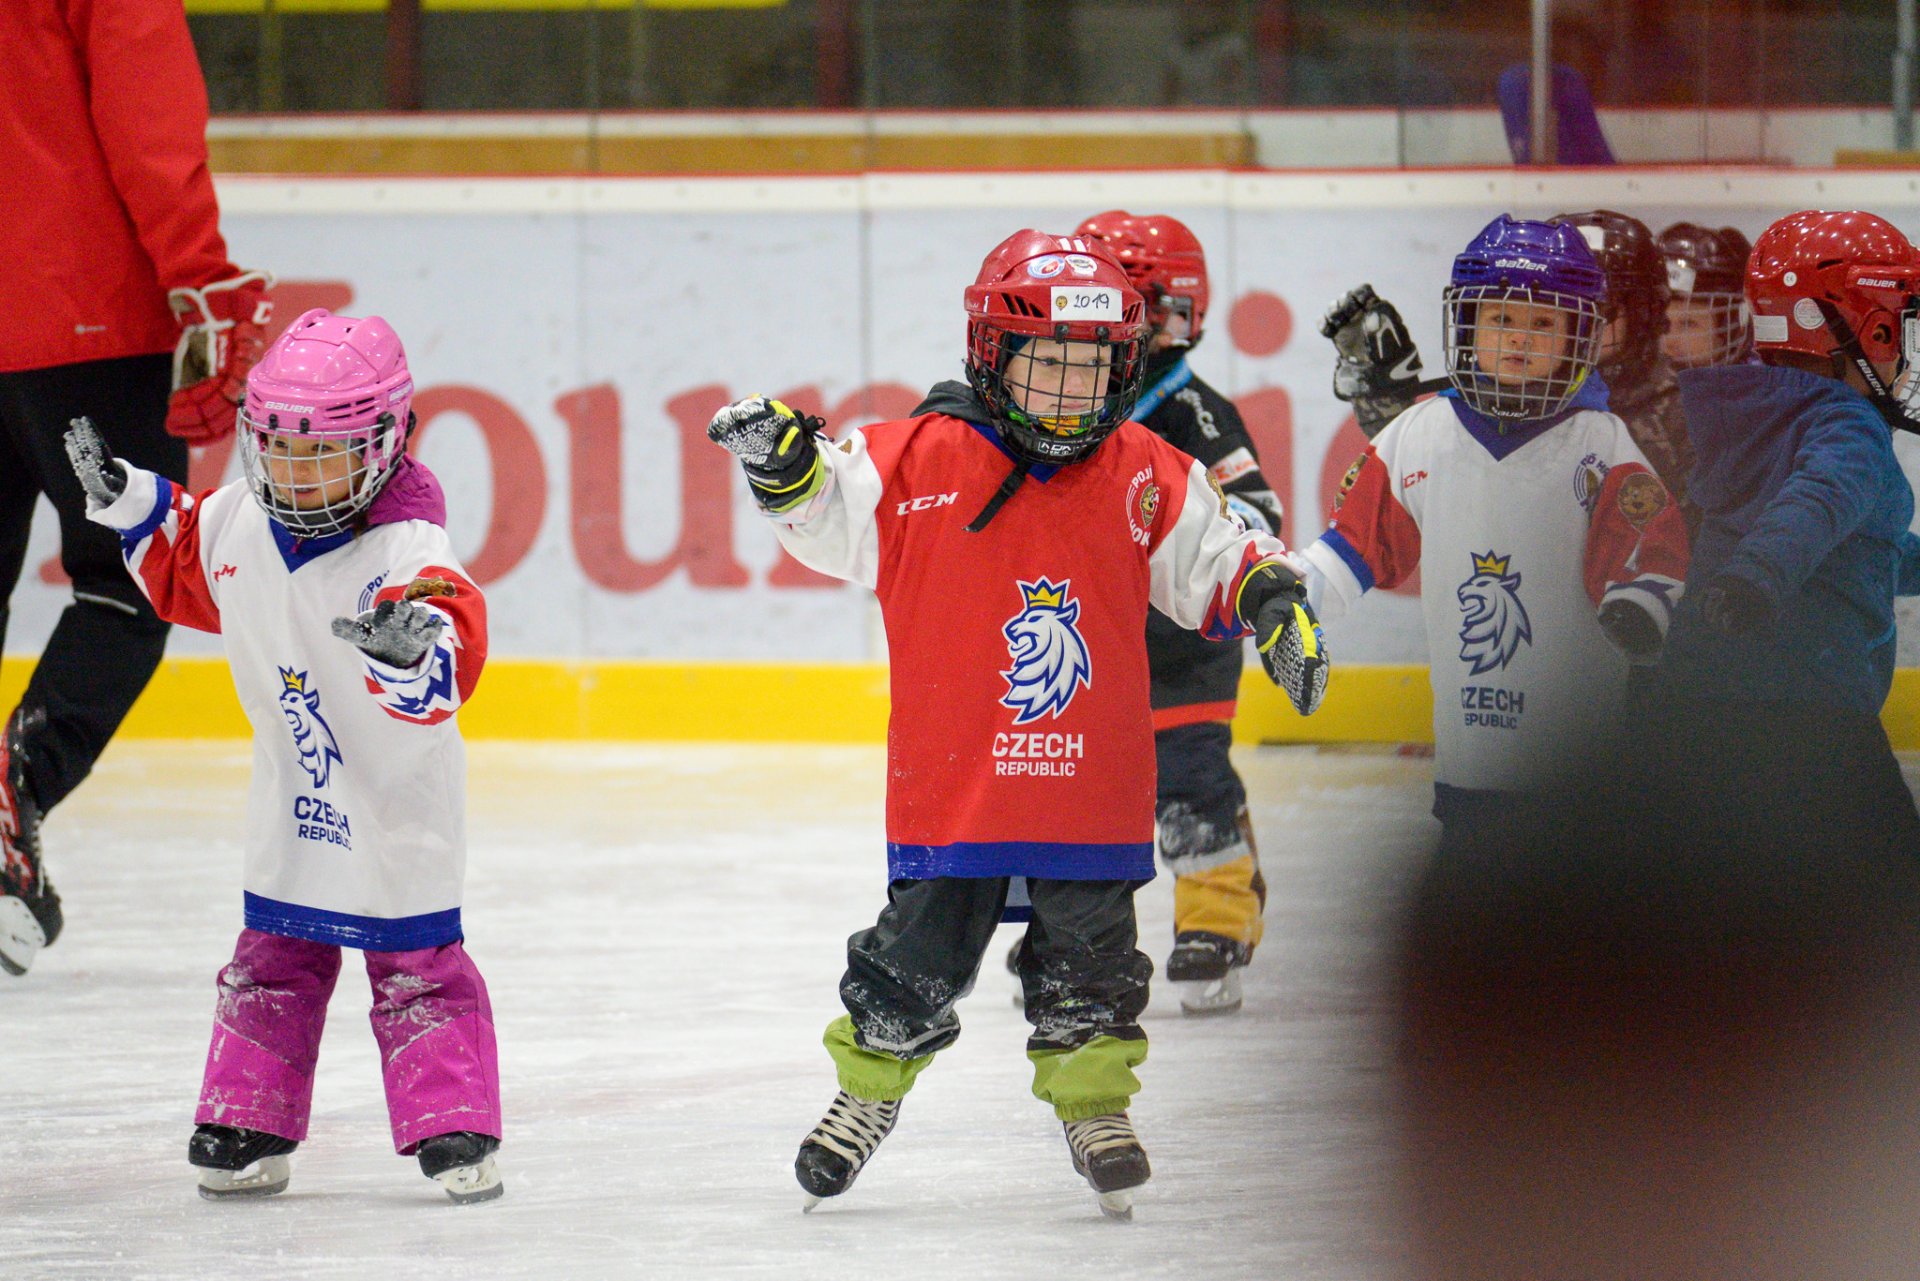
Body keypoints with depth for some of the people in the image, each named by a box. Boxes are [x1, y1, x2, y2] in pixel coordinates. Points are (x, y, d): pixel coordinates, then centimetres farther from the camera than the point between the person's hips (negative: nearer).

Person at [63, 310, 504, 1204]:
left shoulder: (405, 551, -26)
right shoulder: (234, 525, -4)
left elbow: (452, 656, -40)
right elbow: (183, 573, 19)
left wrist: (416, 645, -61)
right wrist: (127, 503, 10)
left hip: (396, 804, -6)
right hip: (293, 792, 6)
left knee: (414, 962, -1)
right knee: (272, 958, 11)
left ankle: (452, 1129, 6)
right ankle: (247, 1127, 18)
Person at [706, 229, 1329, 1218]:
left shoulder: (1144, 478, 2)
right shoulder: (918, 462, -6)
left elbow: (1215, 561, 12)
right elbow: (832, 518, 3)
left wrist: (1272, 602, -4)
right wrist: (784, 462, -15)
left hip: (1094, 786, 2)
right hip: (951, 785, -2)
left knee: (1089, 954, 8)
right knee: (920, 955, 5)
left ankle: (1092, 1101, 27)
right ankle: (869, 1086, 28)